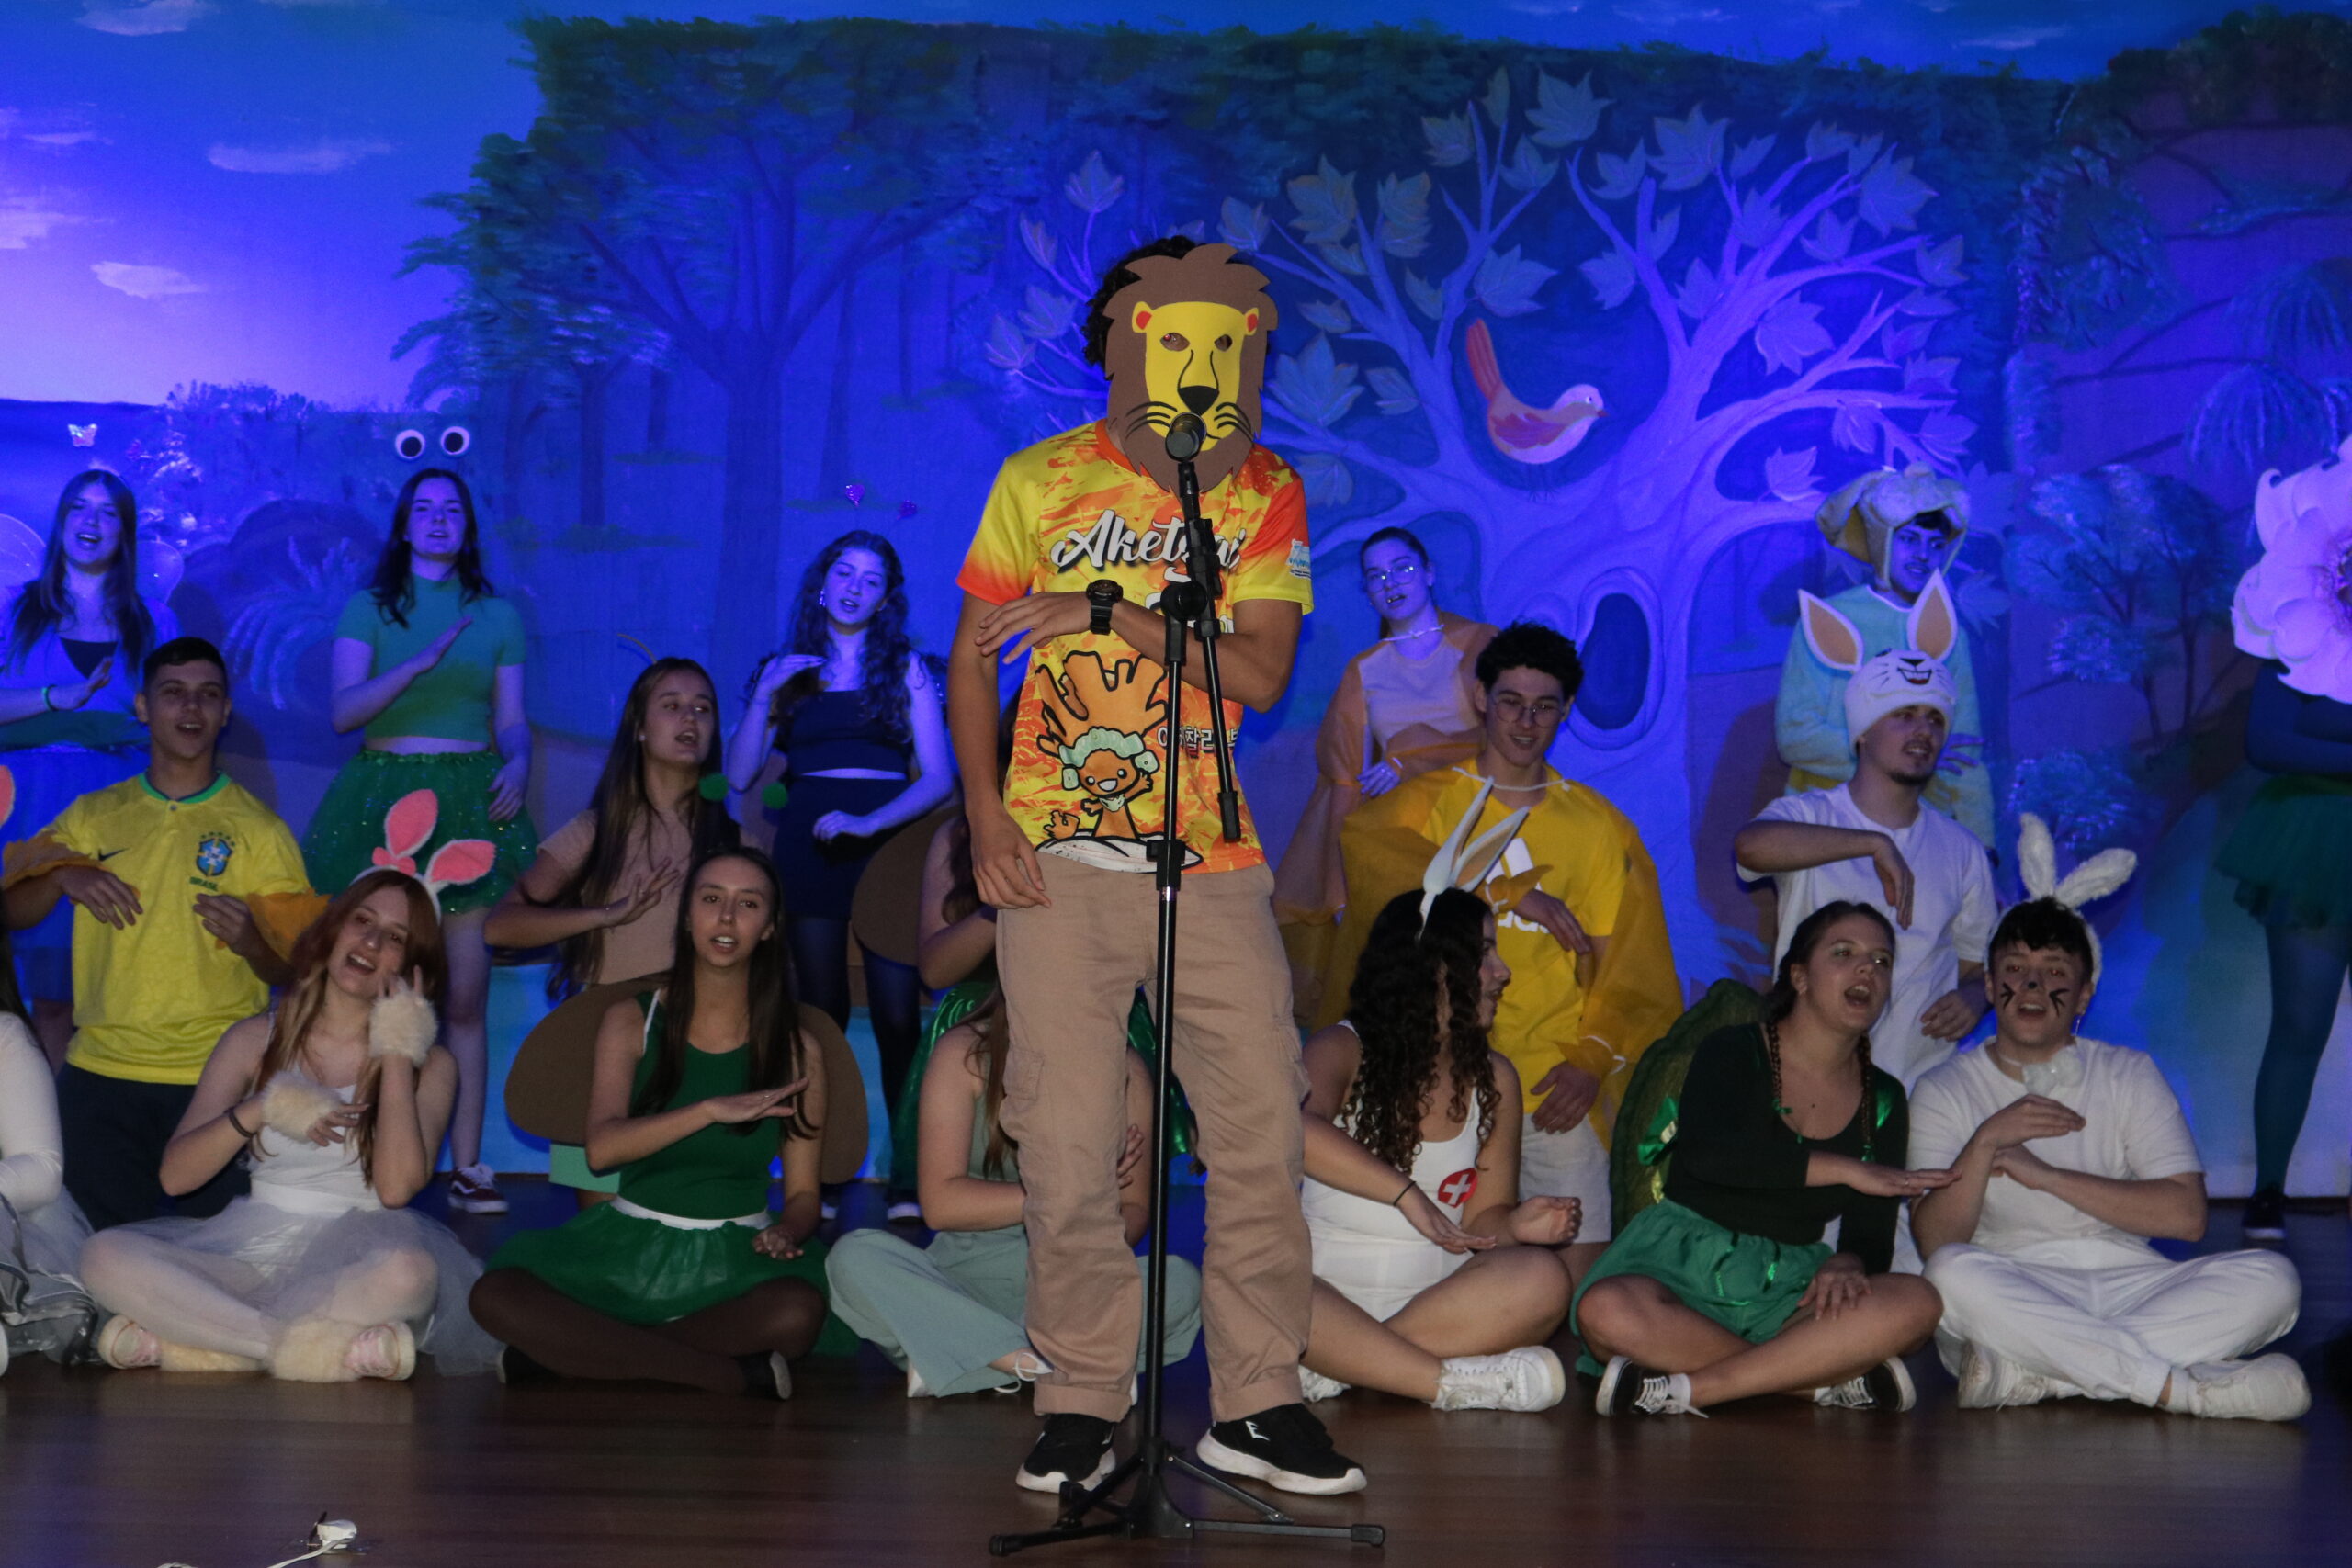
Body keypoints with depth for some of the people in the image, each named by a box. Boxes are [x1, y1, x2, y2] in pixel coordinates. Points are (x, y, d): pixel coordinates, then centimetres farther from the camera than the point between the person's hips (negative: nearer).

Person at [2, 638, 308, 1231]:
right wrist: (62, 876, -7)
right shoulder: (92, 817, 12)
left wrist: (252, 944, -19)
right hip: (100, 1073, 2)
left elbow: (294, 973, 3)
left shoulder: (258, 831, 5)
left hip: (216, 1078, -2)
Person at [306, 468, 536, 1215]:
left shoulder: (498, 615, 13)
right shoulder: (367, 609, 8)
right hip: (383, 798, -1)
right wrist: (421, 662, -17)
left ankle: (466, 1165, 1)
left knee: (465, 994, -3)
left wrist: (518, 764, -10)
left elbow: (513, 719, 12)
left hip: (471, 803, 1)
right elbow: (345, 710, -4)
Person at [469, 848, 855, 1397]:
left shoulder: (796, 1052, 4)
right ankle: (739, 1374, -28)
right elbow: (602, 1147, -12)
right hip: (631, 1245, 0)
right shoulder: (631, 1022, 4)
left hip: (737, 1255, 0)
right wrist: (712, 1111, -23)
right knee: (495, 1295, -28)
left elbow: (803, 1194, 4)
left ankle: (565, 1355, -22)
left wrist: (784, 1233, -20)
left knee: (798, 1313, -37)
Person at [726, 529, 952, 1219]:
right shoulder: (789, 670, 13)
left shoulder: (906, 668, 8)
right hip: (809, 847, 2)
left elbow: (937, 778, 0)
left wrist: (869, 821, -15)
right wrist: (764, 695, -4)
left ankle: (909, 1185, -7)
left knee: (898, 1017, -10)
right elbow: (739, 776, 7)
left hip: (887, 841, -2)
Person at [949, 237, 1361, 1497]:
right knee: (1068, 1143, -1)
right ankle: (1081, 1402, 12)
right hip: (1059, 858, -1)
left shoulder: (1265, 494, 5)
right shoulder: (1042, 482, 4)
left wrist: (1110, 612, -16)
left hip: (1211, 861, 1)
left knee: (1260, 1126, 0)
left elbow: (1261, 672, -7)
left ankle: (1256, 1403, 11)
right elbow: (972, 659, 7)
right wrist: (984, 814, -6)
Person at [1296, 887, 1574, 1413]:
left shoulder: (1492, 1077, 12)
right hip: (1328, 1296, -4)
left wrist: (1514, 1225, -11)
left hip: (1434, 1300, 4)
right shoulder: (1344, 1050, -2)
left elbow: (1481, 1215, 12)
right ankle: (1455, 1383, -30)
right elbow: (1298, 1130, -25)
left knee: (1542, 1278, -26)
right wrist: (1406, 1193, -32)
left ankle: (1337, 1366, -26)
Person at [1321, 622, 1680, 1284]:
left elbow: (1629, 965, 13)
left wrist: (1591, 1061, -4)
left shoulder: (1600, 826, 16)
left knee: (1577, 1275, -9)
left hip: (1554, 1089, 1)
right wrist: (1510, 894, -15)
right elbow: (1367, 845, -13)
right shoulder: (1427, 803, 11)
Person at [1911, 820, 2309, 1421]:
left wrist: (2045, 1175, -7)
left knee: (2272, 1278, -24)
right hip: (2012, 1297, -2)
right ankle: (2190, 1388, -32)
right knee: (1954, 1274, -37)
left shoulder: (2129, 1075, 14)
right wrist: (1985, 1142, -17)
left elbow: (2185, 1215, 0)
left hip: (2128, 1288, 3)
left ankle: (2027, 1373, -32)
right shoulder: (1945, 1093, 9)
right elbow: (1934, 1241, -3)